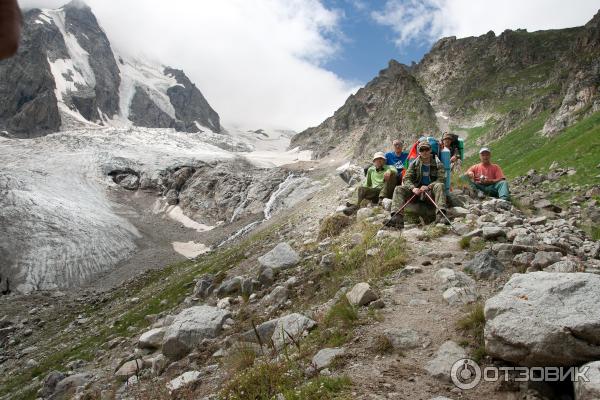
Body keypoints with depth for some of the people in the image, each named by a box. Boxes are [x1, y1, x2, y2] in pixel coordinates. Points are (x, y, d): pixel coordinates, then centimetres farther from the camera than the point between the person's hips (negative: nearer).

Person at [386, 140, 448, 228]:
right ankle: (397, 217, -42)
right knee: (398, 189, -21)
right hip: (417, 189, 2)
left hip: (431, 190, -2)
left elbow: (440, 179, -9)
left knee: (439, 186, -34)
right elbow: (406, 178, -1)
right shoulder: (414, 163, 8)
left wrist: (428, 187, -27)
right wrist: (413, 188, -22)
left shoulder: (437, 164, 3)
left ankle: (440, 214, -47)